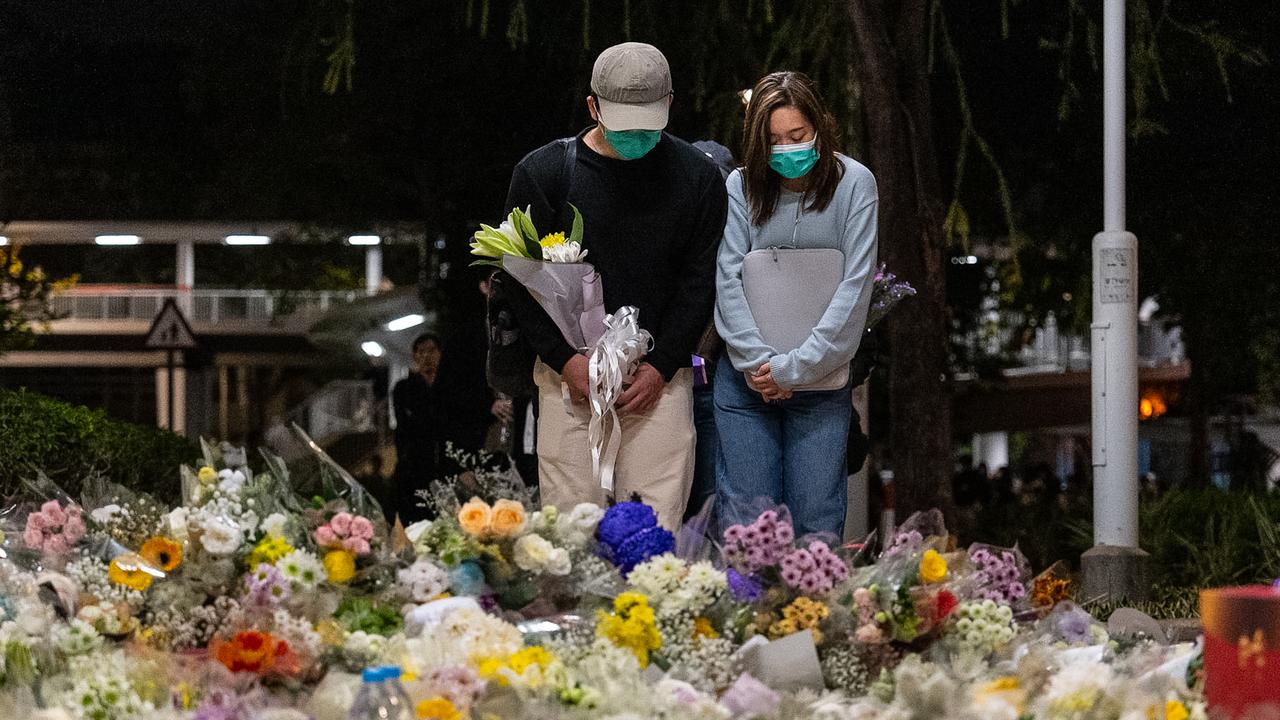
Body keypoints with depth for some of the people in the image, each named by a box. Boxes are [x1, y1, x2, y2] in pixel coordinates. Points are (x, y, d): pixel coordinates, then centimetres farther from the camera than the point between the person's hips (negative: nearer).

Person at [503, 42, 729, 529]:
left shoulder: (697, 177, 4)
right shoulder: (542, 173, 0)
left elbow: (699, 281, 5)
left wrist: (661, 366, -4)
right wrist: (564, 358, -8)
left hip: (660, 375, 1)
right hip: (570, 373, 0)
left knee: (656, 525, -4)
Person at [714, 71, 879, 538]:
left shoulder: (853, 183, -1)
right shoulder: (742, 186, 4)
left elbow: (855, 286, -6)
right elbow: (728, 280, -1)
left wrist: (796, 368, -11)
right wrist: (758, 362, -13)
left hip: (821, 381, -1)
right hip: (746, 377, 1)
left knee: (816, 524, -3)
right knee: (746, 519, -2)